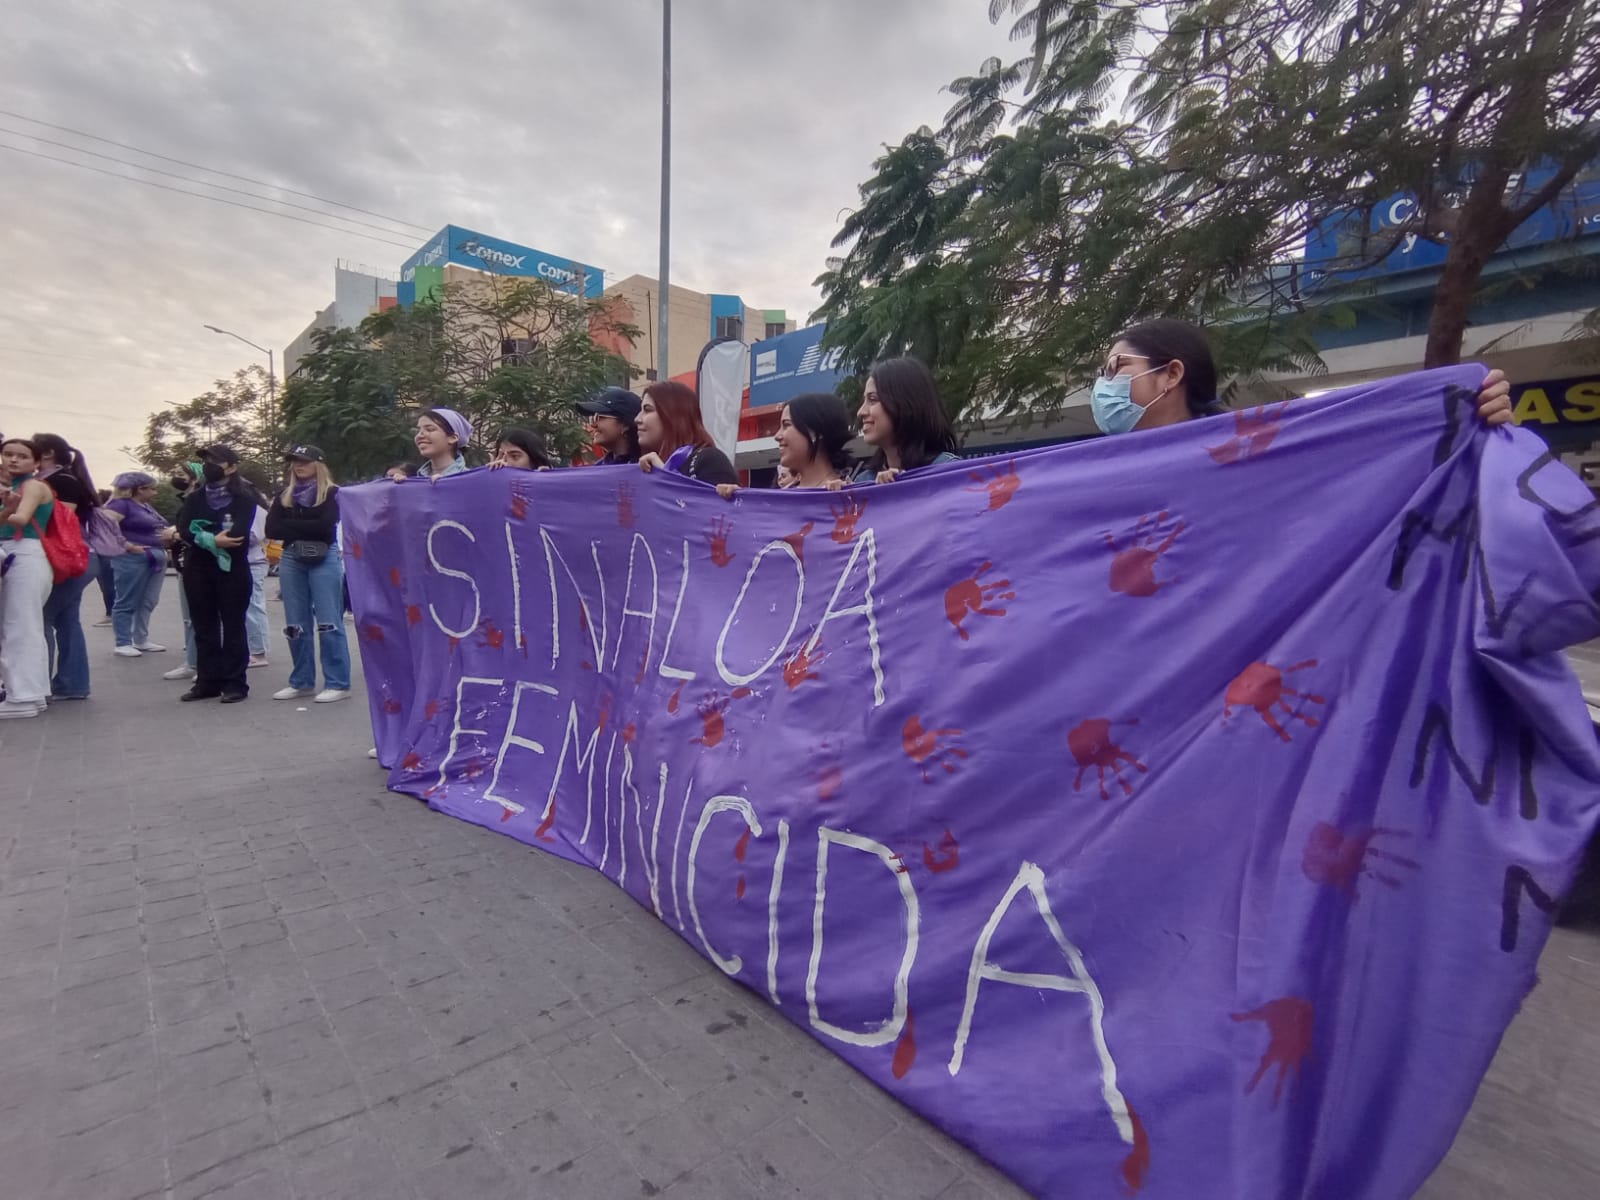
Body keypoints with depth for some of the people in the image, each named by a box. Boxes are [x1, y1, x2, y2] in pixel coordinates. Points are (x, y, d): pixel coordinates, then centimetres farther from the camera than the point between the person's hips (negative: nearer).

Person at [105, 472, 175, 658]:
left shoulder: (146, 507, 18)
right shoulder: (121, 504, -8)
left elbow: (157, 528, 27)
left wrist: (170, 535, 5)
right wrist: (128, 546, -20)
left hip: (156, 559, 8)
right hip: (133, 559, -8)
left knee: (148, 603, 12)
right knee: (127, 603, -2)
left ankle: (141, 641, 20)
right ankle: (123, 644, 2)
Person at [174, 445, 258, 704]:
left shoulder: (244, 497, -2)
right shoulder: (195, 497, 12)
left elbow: (238, 534, -16)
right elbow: (184, 531, -2)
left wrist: (203, 536, -10)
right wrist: (213, 540, -17)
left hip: (231, 568, -5)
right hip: (197, 569, 5)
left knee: (233, 626, -1)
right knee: (204, 627, 8)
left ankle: (235, 683, 3)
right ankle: (207, 682, 15)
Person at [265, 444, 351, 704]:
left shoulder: (331, 493, 0)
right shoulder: (284, 495, 13)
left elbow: (325, 526, -14)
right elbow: (271, 529, 3)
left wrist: (290, 526, -4)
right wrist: (306, 530, -8)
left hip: (324, 560, -5)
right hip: (290, 560, 5)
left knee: (328, 623, -5)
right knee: (295, 625, 10)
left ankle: (338, 684, -1)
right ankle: (301, 682, 20)